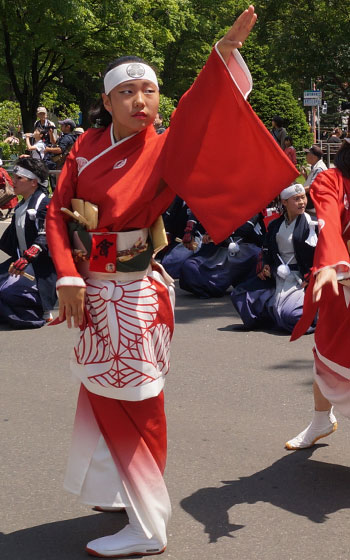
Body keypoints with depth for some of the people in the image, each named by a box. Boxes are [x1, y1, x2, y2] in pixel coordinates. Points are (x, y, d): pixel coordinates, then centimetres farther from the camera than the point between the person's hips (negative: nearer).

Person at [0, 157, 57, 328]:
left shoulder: (44, 203, -15)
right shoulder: (20, 205, 15)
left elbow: (45, 237, -27)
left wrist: (27, 257, -37)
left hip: (41, 263, -10)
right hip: (22, 260, 10)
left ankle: (43, 314, -9)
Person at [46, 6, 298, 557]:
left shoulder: (163, 149, -13)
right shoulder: (88, 145, 0)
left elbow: (196, 110, -31)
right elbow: (58, 211, -2)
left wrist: (225, 52, -48)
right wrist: (69, 278, -15)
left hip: (131, 297, -5)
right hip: (90, 290, 5)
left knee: (131, 405, 3)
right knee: (103, 396, 19)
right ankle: (119, 489, 41)